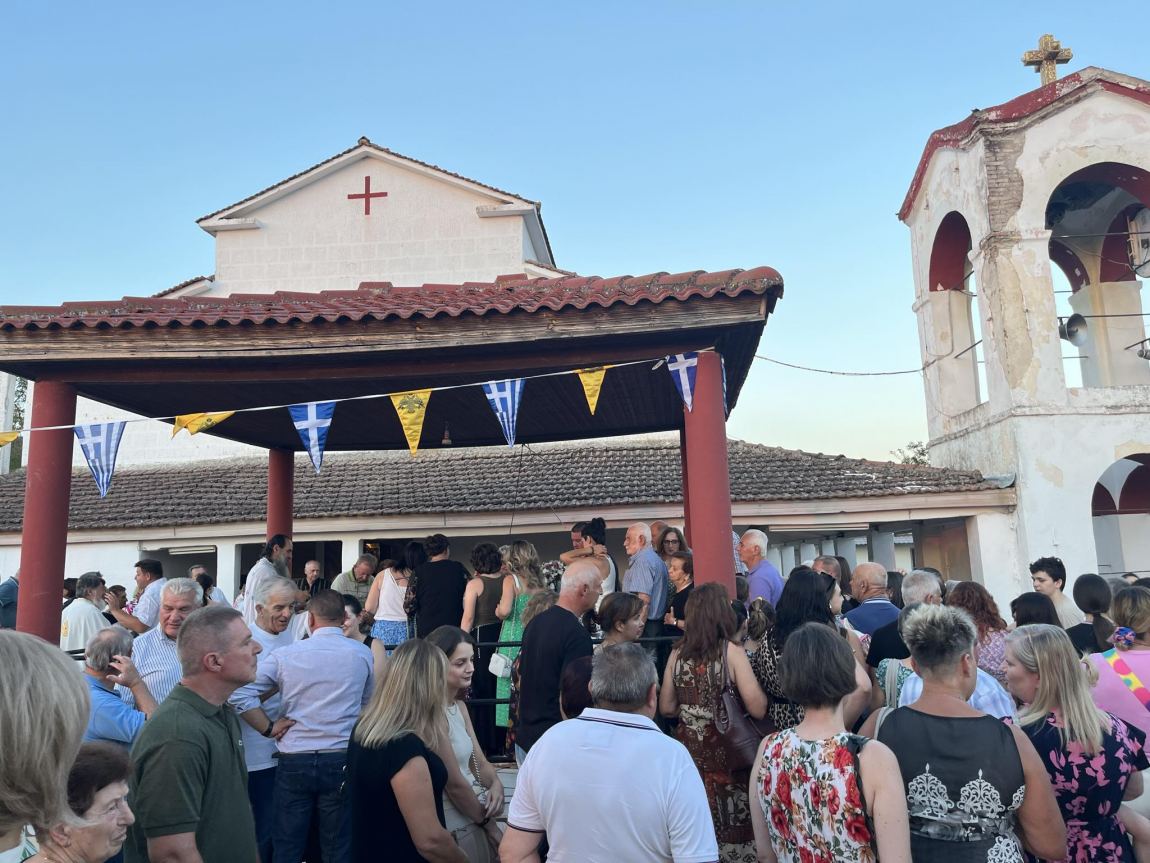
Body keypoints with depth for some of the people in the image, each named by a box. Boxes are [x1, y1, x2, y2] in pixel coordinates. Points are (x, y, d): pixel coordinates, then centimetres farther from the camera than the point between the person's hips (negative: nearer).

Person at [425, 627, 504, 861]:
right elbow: (455, 783, -19)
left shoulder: (459, 705, 4)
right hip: (455, 830, -8)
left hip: (474, 816, 8)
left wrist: (496, 784, -12)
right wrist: (490, 825, -8)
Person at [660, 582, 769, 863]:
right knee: (730, 825, 10)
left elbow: (666, 708, 5)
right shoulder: (731, 651, -12)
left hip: (689, 749, 4)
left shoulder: (678, 653, -1)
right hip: (725, 751, -4)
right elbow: (758, 709, -15)